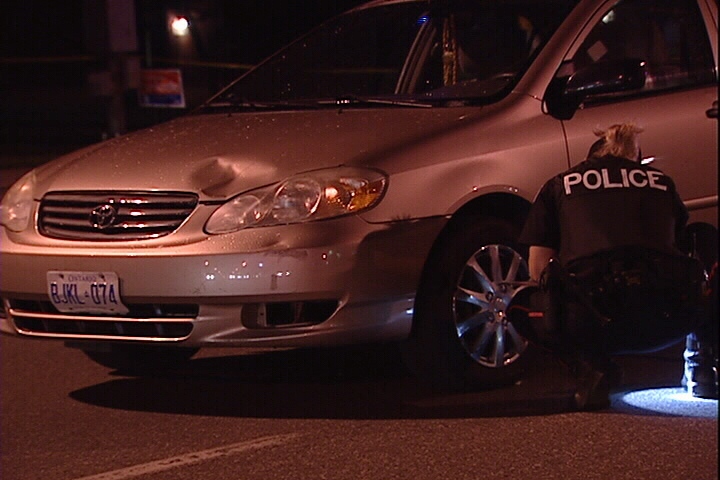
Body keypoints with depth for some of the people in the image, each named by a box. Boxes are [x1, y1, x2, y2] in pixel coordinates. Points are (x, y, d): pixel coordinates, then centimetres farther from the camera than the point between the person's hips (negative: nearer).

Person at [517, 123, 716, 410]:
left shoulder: (560, 185, 23)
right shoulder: (661, 182, 28)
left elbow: (538, 269, 20)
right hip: (667, 320, 2)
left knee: (526, 316, 28)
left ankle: (589, 364, -1)